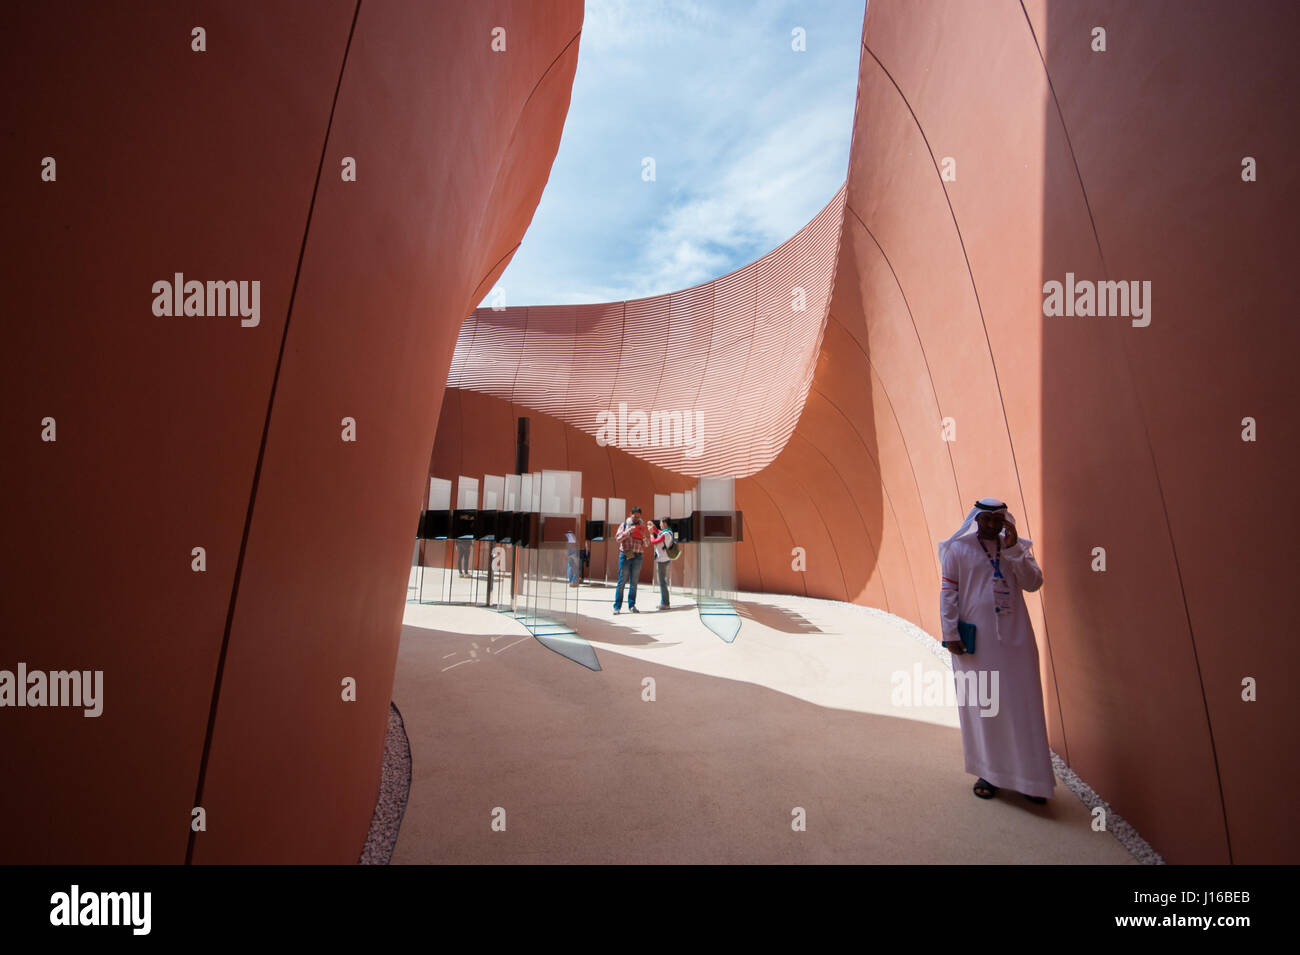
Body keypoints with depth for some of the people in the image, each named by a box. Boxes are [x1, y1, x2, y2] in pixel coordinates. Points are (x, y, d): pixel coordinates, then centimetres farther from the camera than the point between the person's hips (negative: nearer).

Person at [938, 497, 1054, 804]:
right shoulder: (958, 548, -2)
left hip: (1015, 637, 3)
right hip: (976, 639, -2)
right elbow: (948, 592, -4)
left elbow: (1034, 583, -5)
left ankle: (1029, 776, 25)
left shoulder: (1018, 547, 8)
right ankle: (987, 773, 22)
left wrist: (1012, 549, -12)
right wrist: (950, 634, -8)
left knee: (1022, 704, 8)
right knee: (981, 705, 7)